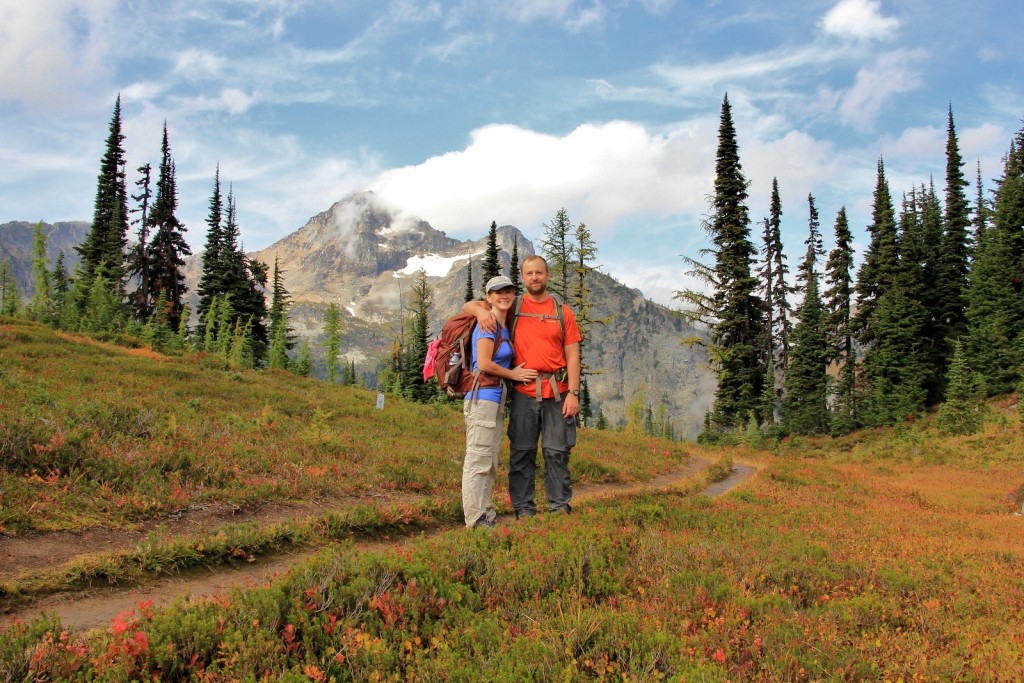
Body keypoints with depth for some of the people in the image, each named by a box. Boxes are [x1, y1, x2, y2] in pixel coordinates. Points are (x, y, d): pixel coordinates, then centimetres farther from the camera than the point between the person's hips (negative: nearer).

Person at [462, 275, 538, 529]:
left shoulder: (504, 326, 17)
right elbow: (484, 364, -18)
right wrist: (513, 374, -5)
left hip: (496, 398, 10)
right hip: (482, 396, -10)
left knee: (490, 461, 14)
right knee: (478, 460, -6)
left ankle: (487, 515, 22)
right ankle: (476, 520, -2)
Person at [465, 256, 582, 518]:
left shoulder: (563, 312, 8)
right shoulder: (512, 307, 8)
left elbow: (572, 356, 5)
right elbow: (468, 305, 11)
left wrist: (573, 393, -4)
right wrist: (480, 310, -13)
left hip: (556, 393, 0)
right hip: (523, 393, 0)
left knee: (557, 452, 3)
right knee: (521, 452, 2)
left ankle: (560, 507, 13)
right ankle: (523, 508, 11)